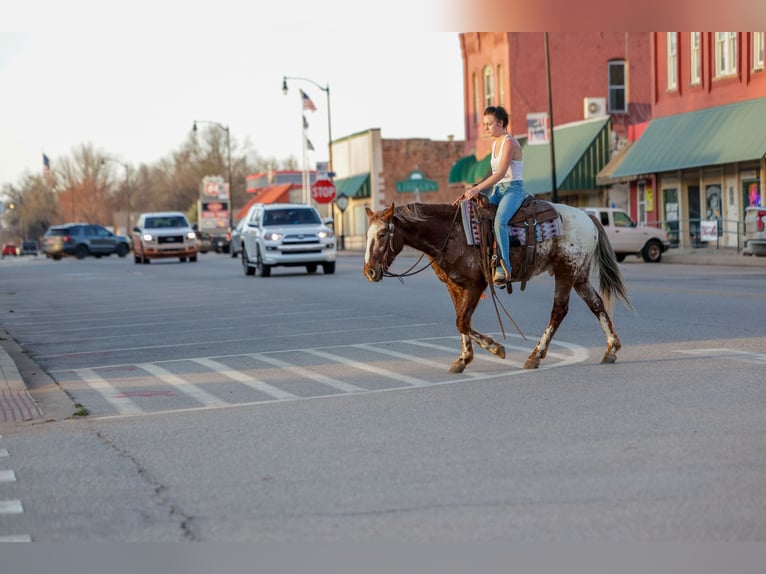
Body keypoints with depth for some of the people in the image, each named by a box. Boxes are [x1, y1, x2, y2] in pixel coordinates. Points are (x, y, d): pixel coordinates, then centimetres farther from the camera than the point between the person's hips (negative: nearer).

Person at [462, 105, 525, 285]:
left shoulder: (509, 142, -11)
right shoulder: (495, 143, 17)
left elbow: (501, 173, -21)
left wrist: (478, 188, -26)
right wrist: (476, 188, 9)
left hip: (513, 189, -9)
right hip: (498, 190, 9)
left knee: (499, 220, -33)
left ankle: (504, 268, -37)